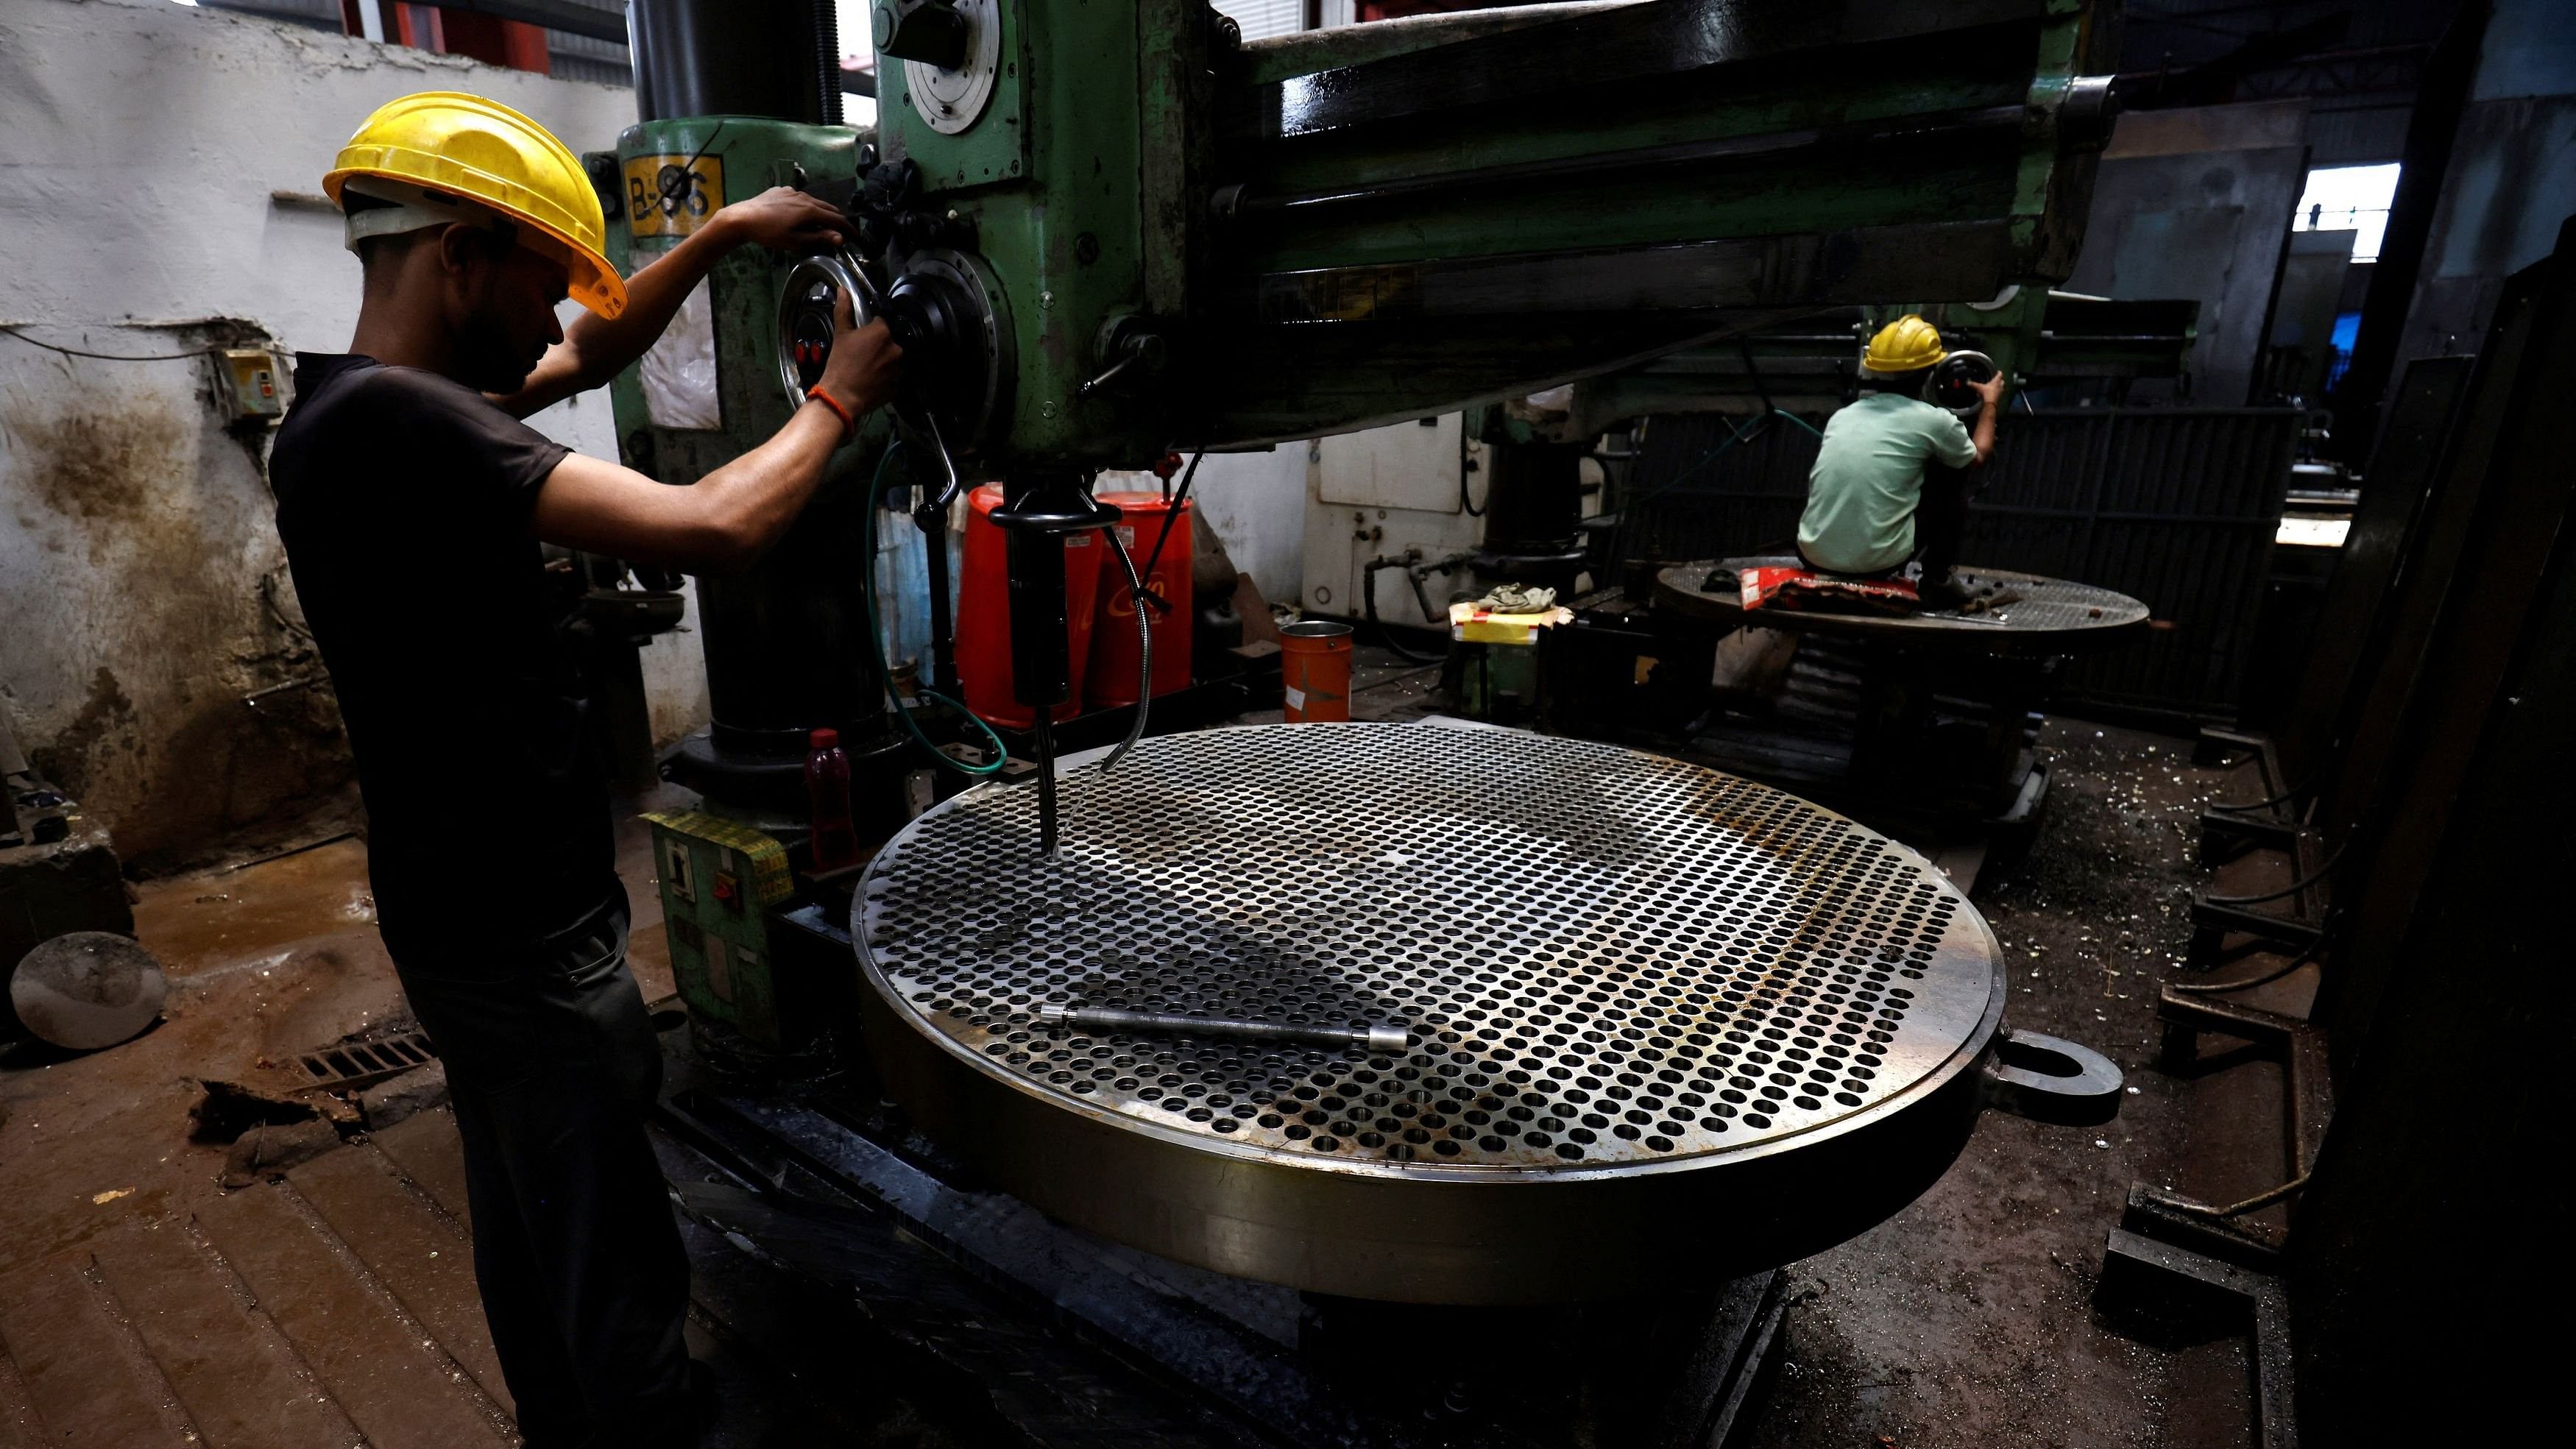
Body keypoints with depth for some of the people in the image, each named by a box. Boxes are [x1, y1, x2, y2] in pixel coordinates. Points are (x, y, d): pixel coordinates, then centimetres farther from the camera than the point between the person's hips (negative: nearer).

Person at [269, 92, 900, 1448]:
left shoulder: (342, 411, 9)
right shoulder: (398, 419, -23)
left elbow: (585, 360, 18)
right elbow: (708, 528, -29)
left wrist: (721, 233, 13)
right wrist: (838, 399, -13)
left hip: (463, 917, 10)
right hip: (529, 943, -10)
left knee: (526, 1234, 25)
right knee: (619, 1283, 3)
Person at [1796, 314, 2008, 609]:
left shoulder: (1841, 416, 13)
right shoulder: (1932, 420, 1)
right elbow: (1978, 455, 24)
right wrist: (1990, 403, 42)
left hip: (1815, 557, 4)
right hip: (1877, 561, -4)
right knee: (1953, 475, 19)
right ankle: (1937, 582, 23)